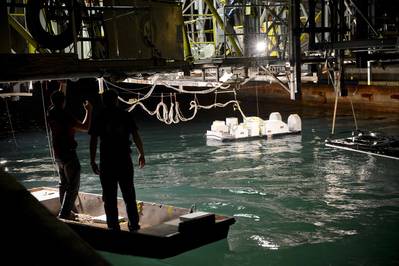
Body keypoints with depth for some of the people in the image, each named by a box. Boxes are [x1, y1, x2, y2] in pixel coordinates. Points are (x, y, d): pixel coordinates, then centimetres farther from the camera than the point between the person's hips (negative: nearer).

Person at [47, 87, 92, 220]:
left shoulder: (50, 113, 1)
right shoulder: (64, 115, -20)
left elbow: (56, 104, 24)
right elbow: (85, 127, -18)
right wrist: (88, 111, -7)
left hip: (57, 154, 8)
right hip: (68, 153, -8)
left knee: (63, 183, 19)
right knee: (73, 185, -3)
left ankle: (65, 211, 26)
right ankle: (64, 214, -8)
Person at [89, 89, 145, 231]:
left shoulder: (99, 118, 0)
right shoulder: (126, 115, 1)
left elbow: (93, 141, -3)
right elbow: (136, 136, 1)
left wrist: (92, 161, 3)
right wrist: (141, 154, 13)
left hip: (107, 161, -1)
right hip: (125, 161, 1)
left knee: (110, 197, 6)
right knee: (129, 195, 12)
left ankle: (114, 226, 7)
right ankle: (134, 225, 15)